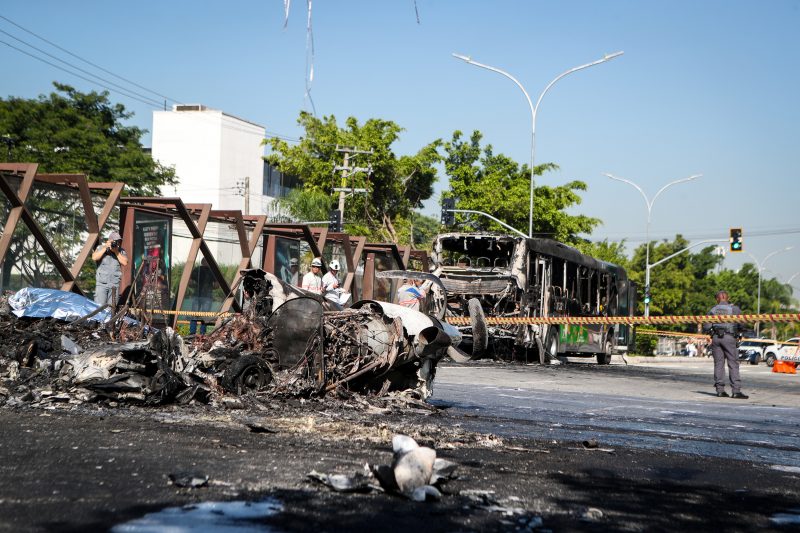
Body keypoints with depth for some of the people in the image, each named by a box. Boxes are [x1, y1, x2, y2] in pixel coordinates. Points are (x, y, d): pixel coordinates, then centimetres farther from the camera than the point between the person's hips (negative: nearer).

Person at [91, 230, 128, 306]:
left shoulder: (121, 251, 8)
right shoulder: (101, 248, 6)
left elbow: (125, 263, -6)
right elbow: (94, 257, -12)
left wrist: (116, 251, -11)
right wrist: (105, 248, -12)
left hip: (114, 284, 2)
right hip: (102, 283, -2)